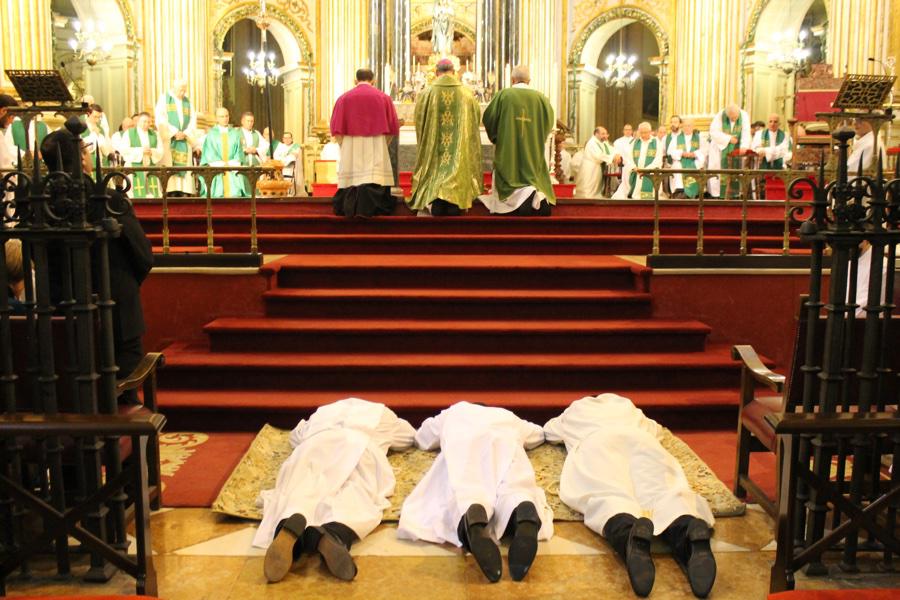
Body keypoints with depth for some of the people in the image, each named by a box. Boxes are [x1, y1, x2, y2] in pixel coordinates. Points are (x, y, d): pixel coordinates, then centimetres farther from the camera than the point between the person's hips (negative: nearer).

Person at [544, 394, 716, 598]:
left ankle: (629, 534, -66)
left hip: (597, 443, -2)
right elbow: (655, 429, 59)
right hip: (639, 440, 2)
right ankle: (687, 532, -59)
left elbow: (549, 432, 57)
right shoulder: (627, 406, 45)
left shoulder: (575, 409, 41)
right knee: (663, 491, -22)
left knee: (608, 495, -29)